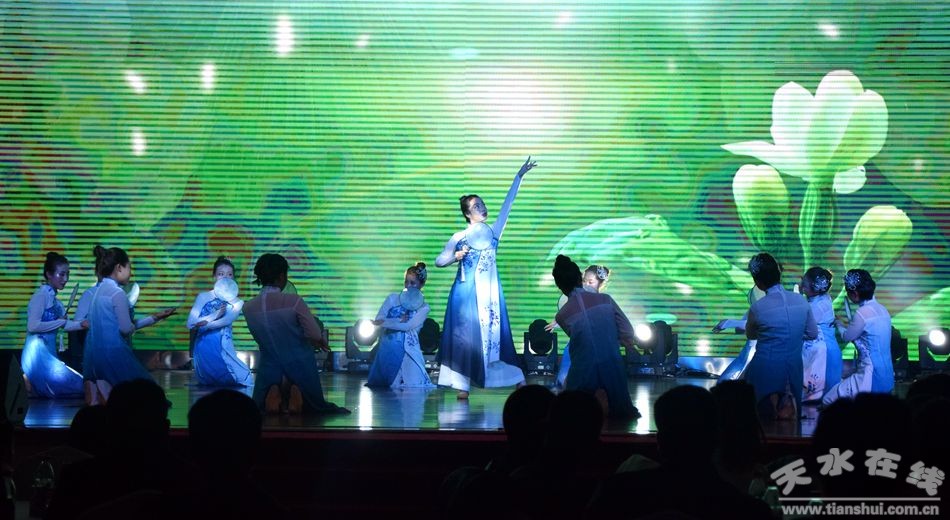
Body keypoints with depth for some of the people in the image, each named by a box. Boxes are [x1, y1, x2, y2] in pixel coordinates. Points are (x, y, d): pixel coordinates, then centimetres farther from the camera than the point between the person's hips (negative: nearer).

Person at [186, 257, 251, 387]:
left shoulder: (237, 302, 5)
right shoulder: (203, 297, 3)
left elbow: (226, 321, -13)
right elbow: (190, 324, -6)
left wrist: (204, 324, -23)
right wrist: (214, 315, -15)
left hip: (223, 347, 1)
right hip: (203, 346, -1)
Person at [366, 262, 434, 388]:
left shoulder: (423, 307, 2)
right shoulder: (393, 298, 10)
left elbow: (408, 326, -11)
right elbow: (378, 320, -1)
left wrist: (384, 323, -13)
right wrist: (399, 320, -12)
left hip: (406, 353, -2)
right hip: (386, 349, 2)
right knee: (380, 385, 1)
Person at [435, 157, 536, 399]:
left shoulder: (492, 231, 9)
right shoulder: (459, 237, 4)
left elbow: (507, 203, 5)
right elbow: (439, 261, 6)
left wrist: (519, 175, 2)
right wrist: (456, 256, -13)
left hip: (489, 292, 2)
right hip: (467, 293, -2)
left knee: (495, 335, 3)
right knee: (467, 336, -3)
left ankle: (519, 381, 6)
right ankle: (463, 386, -1)